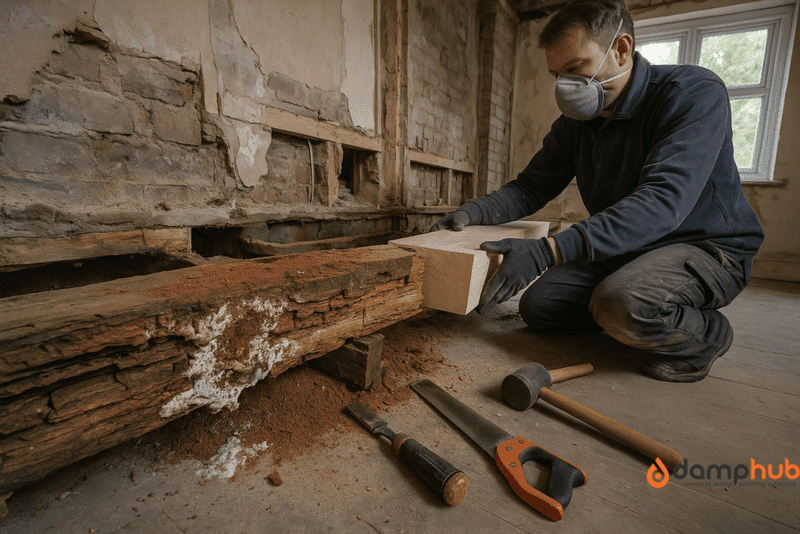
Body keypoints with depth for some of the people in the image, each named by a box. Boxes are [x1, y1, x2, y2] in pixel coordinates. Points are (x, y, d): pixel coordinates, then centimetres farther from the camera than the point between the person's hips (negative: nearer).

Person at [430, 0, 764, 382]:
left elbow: (662, 200, -35)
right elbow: (531, 187, 0)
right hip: (624, 250, 7)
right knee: (537, 306, -6)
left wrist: (547, 252, -46)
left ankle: (704, 331, -2)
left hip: (707, 249, -6)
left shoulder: (694, 93, -21)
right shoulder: (574, 122, 0)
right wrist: (474, 212, -21)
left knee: (622, 303, -36)